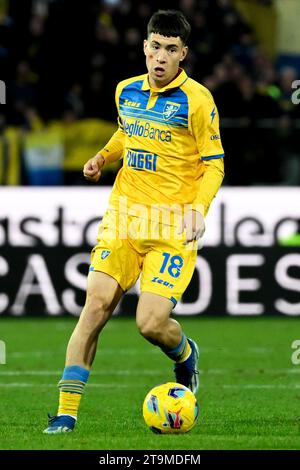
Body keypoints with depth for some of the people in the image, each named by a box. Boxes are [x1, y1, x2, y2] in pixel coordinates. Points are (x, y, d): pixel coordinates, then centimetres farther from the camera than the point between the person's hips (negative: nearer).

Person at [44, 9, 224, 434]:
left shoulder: (196, 100, -7)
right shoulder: (126, 91, 10)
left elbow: (214, 164, -3)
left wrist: (199, 207, -19)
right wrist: (104, 156, 10)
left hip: (173, 227, -4)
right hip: (124, 215, 4)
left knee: (151, 323, -13)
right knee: (96, 305, -10)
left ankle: (185, 355, 25)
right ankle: (66, 413, -7)